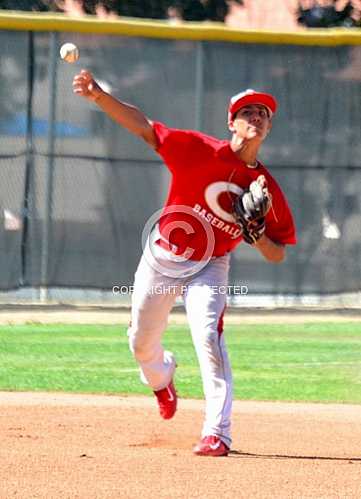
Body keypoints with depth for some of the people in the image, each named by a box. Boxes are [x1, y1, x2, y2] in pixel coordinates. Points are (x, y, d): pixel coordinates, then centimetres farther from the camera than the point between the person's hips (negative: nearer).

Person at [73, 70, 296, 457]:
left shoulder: (267, 188, -8)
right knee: (142, 344, 12)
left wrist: (258, 237, -24)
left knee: (208, 334, -24)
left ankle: (217, 432, -25)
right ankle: (161, 379, 50)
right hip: (161, 260, 1)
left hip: (209, 267, 0)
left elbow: (277, 256, -1)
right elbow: (143, 127, -19)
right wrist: (99, 96, -31)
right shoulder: (201, 150, -15)